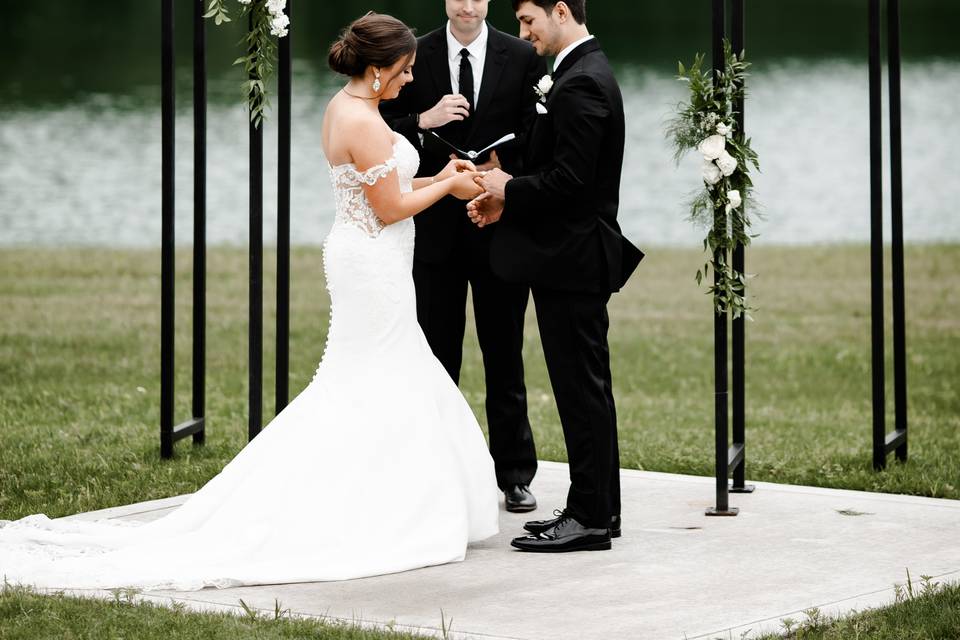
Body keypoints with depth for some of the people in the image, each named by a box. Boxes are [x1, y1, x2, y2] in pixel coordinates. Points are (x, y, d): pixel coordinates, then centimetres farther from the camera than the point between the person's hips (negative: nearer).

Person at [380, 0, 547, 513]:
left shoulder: (522, 58, 1)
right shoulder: (414, 58, 2)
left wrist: (504, 171, -17)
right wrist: (424, 120, -19)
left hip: (499, 225, -1)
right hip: (435, 228, 1)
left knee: (505, 356, 6)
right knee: (436, 356, 6)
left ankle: (514, 476, 12)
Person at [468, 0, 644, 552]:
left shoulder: (580, 84, -18)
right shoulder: (588, 72, 16)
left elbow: (568, 180, -24)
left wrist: (510, 189, -9)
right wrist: (509, 203, 9)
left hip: (570, 259, -11)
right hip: (578, 257, 11)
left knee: (581, 388, -6)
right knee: (588, 387, 14)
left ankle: (589, 517, -2)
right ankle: (599, 508, 21)